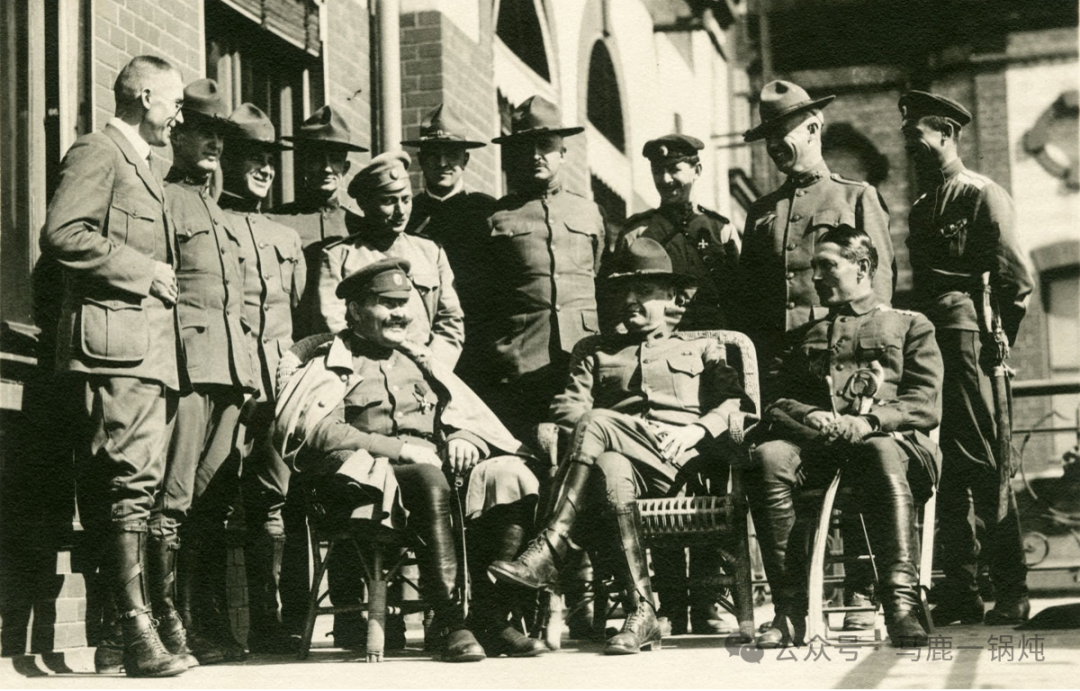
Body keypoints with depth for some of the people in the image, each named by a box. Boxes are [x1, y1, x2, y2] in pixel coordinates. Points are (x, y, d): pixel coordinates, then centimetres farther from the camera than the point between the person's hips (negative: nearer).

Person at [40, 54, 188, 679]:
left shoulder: (140, 167, 29)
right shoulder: (98, 152, -1)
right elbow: (62, 233, -16)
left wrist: (159, 277, 16)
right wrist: (143, 272, -12)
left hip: (152, 350, 10)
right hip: (119, 343, -10)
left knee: (136, 491, 7)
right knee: (131, 483, -15)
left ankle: (127, 633, 9)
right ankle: (135, 631, -16)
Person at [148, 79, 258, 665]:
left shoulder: (221, 217, 28)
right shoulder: (162, 199, 3)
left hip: (232, 366, 8)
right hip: (188, 360, -8)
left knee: (214, 501, 6)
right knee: (174, 500, -11)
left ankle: (210, 626, 8)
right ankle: (168, 623, -11)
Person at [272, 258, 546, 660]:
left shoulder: (419, 362, 29)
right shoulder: (332, 365, 10)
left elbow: (472, 417, 23)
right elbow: (315, 430, -8)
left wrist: (464, 439, -3)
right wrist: (399, 449, -15)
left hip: (433, 472, 5)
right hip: (370, 484, -5)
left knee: (509, 473, -23)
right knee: (428, 477, -38)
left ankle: (491, 619, -25)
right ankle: (449, 623, -38)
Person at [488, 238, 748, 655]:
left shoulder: (700, 349, 29)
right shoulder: (596, 352, 33)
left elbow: (735, 403, 12)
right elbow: (569, 406, 16)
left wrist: (698, 429, -7)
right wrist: (570, 412, -8)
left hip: (681, 459, -2)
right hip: (624, 456, 2)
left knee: (594, 425, -33)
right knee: (611, 470, -38)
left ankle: (550, 551, -40)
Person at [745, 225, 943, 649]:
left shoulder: (911, 326, 20)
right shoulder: (804, 337, 31)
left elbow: (925, 405, 6)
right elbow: (779, 403, 19)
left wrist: (868, 422, -14)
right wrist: (812, 419, -6)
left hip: (887, 438, -2)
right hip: (814, 441, 3)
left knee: (883, 454, -40)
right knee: (767, 457, -32)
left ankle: (902, 603, -47)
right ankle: (790, 610, -34)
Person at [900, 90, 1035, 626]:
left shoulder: (981, 195, -1)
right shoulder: (921, 208, 22)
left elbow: (1015, 280, -8)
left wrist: (998, 345, -10)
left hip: (965, 343, -8)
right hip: (927, 346, 8)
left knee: (982, 466, -9)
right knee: (949, 470, 6)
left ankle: (1011, 595, -5)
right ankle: (958, 594, 9)